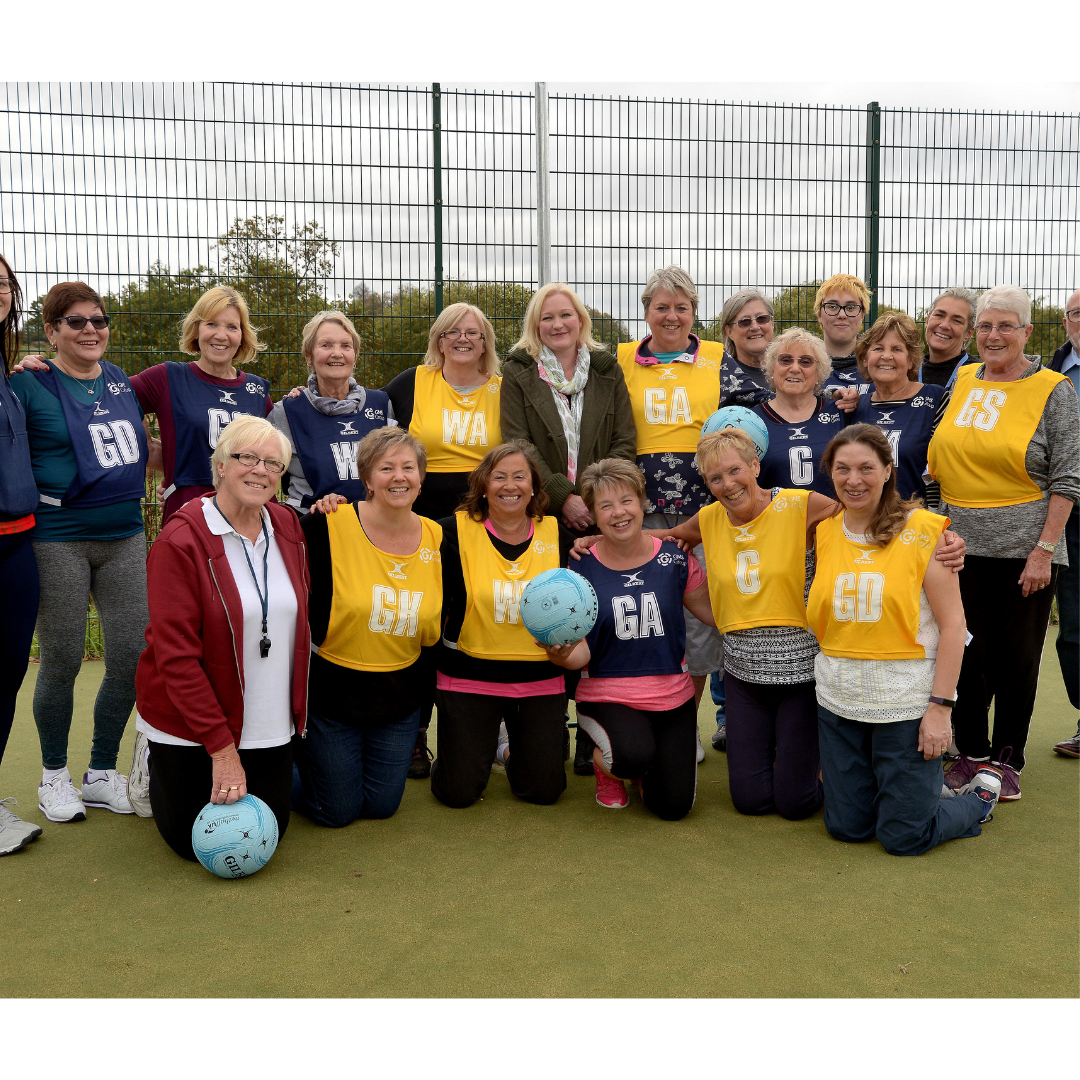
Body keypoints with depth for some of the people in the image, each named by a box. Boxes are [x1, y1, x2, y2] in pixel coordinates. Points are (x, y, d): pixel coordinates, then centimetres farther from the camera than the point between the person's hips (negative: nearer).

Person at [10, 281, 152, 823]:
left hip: (124, 536, 5)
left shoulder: (120, 381, 12)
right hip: (58, 542, -5)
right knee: (62, 661, 3)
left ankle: (102, 774, 20)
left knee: (133, 655, 3)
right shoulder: (30, 384, -4)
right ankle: (54, 776, 24)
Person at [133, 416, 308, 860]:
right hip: (189, 725, -5)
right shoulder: (181, 540, -18)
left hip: (269, 723, 5)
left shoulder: (287, 527, 0)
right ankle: (155, 765, 34)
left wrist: (299, 709, 5)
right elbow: (176, 655, -20)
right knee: (196, 842, 6)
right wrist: (222, 748, -22)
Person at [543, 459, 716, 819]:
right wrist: (562, 654, -28)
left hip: (672, 694, 2)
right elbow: (582, 652, -6)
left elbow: (716, 613, 8)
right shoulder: (583, 567, -5)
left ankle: (643, 766, 29)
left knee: (674, 806, -7)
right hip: (608, 694, -2)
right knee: (634, 756, -33)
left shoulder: (673, 558, -2)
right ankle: (606, 762, 7)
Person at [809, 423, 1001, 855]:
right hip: (839, 699, 5)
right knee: (846, 826, 11)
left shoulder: (922, 529, -8)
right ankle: (921, 787, 39)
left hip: (906, 700, -4)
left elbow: (952, 623, -10)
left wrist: (940, 707, -14)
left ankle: (982, 793, 30)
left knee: (903, 836, 1)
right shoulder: (824, 531, 4)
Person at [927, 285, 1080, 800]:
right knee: (966, 652, 7)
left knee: (1016, 658, 7)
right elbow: (940, 461, 18)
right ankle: (970, 751, 24)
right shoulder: (962, 380, 9)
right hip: (960, 546, 3)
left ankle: (1007, 760, 22)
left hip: (1024, 550, -3)